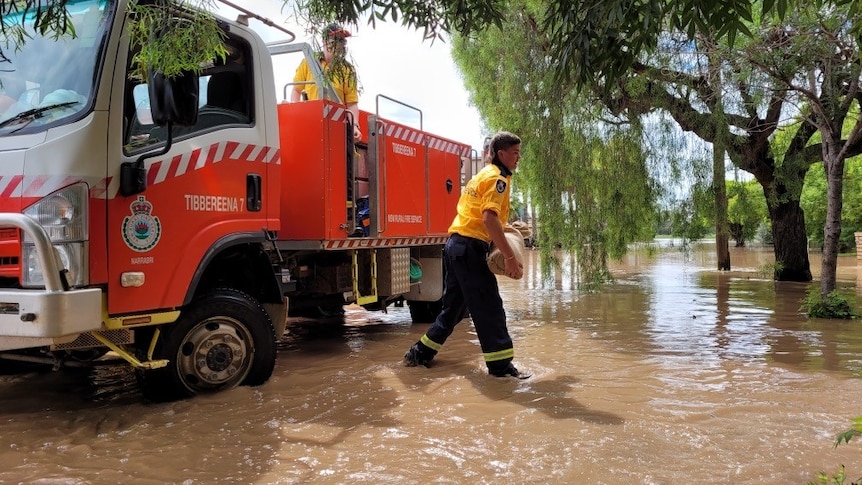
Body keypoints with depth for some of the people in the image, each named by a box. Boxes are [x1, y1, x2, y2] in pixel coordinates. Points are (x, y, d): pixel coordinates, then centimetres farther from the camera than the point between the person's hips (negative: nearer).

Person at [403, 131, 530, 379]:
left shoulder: (484, 174, 21)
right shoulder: (497, 178, -9)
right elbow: (489, 218, -23)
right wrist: (511, 257, -25)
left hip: (456, 244, 10)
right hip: (470, 247, -10)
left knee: (454, 305, 17)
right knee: (489, 306, -6)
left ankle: (421, 353, 24)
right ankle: (501, 364, -2)